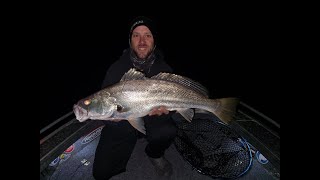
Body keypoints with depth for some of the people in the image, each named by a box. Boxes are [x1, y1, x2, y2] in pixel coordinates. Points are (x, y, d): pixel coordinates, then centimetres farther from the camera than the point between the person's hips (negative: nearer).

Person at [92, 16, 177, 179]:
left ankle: (154, 154, 5)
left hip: (152, 121, 1)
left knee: (168, 131, -33)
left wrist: (165, 108, -31)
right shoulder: (117, 68, -10)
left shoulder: (163, 69, -9)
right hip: (122, 125, 1)